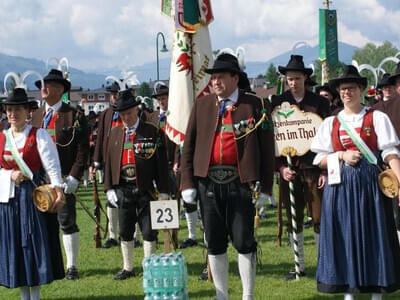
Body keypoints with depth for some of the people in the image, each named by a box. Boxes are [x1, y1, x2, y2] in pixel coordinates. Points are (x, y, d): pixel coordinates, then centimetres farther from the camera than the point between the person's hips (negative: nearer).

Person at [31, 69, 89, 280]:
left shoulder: (74, 117, -4)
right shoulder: (35, 116, 12)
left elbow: (83, 149, -7)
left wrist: (73, 176, -14)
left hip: (64, 179, -5)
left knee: (67, 222, -1)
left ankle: (72, 266, 7)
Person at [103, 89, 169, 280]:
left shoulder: (153, 132, -3)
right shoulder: (114, 133, 9)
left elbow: (161, 163, -4)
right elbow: (109, 162, 11)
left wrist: (163, 191, -7)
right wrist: (109, 188, 4)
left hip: (145, 190, -4)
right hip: (123, 190, 4)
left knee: (148, 231, 3)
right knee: (125, 231, 11)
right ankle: (127, 268, 23)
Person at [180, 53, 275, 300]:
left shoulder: (254, 105, 0)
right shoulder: (202, 105, 9)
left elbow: (267, 148, -1)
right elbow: (188, 146, 10)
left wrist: (265, 187, -5)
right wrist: (187, 183, 2)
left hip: (241, 182, -3)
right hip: (208, 181, 3)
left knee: (244, 242, 0)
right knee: (215, 243, 9)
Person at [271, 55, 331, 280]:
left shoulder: (319, 102, 2)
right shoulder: (277, 103, 5)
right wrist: (281, 167, -5)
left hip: (314, 167, -2)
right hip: (288, 168, 2)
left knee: (319, 218, -3)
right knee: (293, 219, 7)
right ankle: (300, 266, 16)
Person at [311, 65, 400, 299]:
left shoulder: (377, 118, 2)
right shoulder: (330, 123, 9)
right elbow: (320, 160, 9)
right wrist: (342, 156, -9)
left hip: (370, 183, -2)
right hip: (341, 185, 2)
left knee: (373, 235, 1)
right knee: (344, 236, 3)